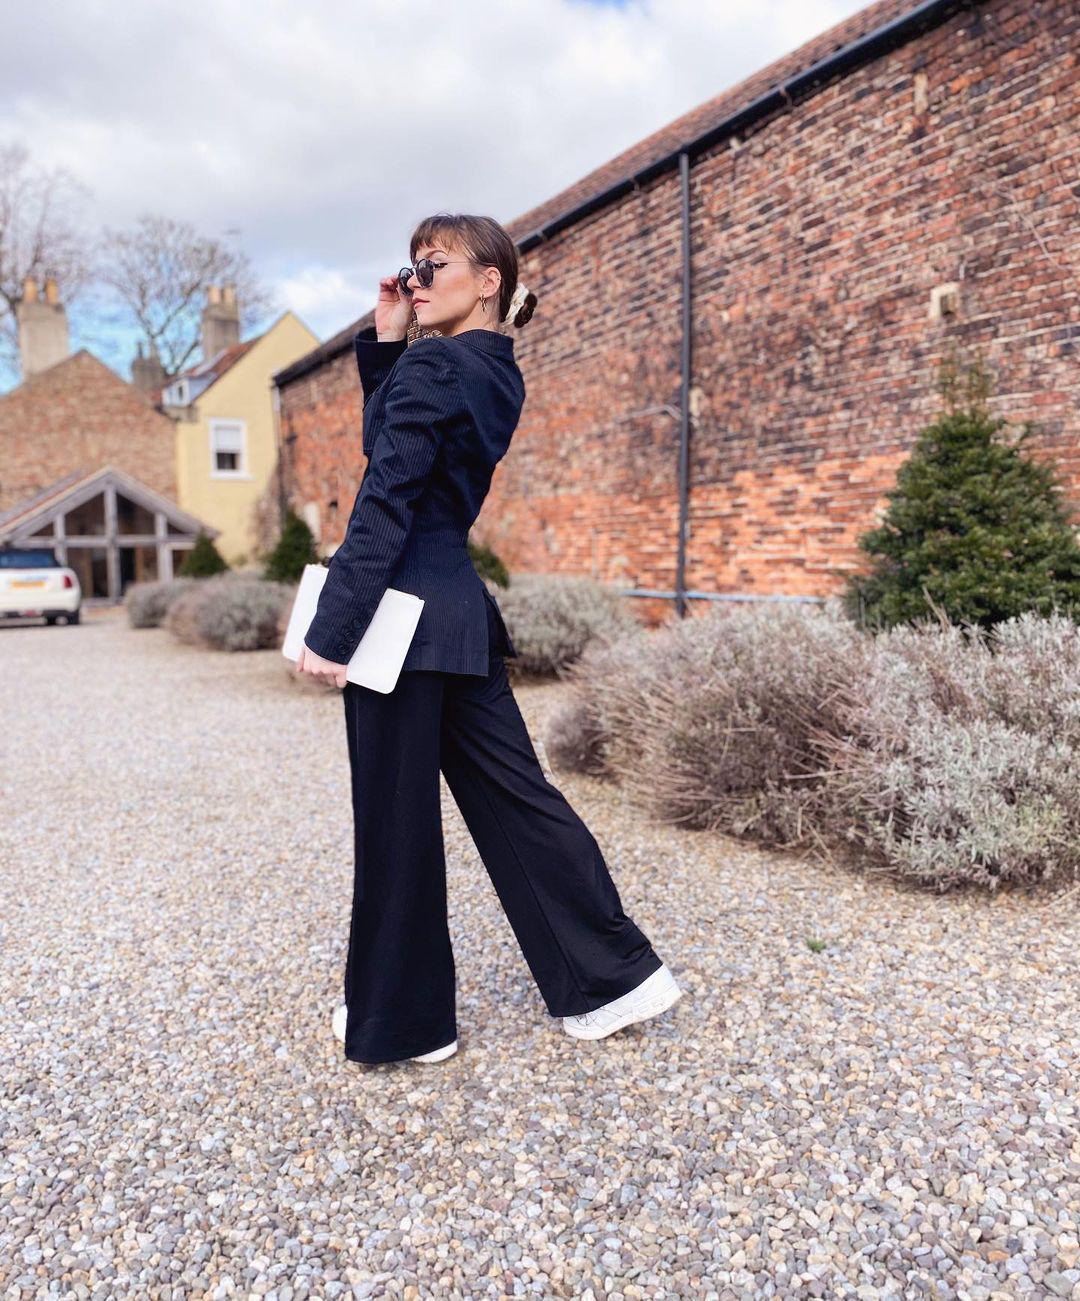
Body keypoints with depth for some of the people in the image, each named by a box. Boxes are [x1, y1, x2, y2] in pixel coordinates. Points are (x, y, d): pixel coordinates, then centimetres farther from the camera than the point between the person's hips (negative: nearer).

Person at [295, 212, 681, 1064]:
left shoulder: (432, 367, -10)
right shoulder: (498, 376, 16)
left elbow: (386, 505, -17)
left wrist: (331, 630, -17)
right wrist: (387, 339, 15)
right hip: (462, 607, 9)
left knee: (396, 817, 3)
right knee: (510, 790, 13)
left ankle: (403, 1019, 20)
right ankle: (614, 971, 20)